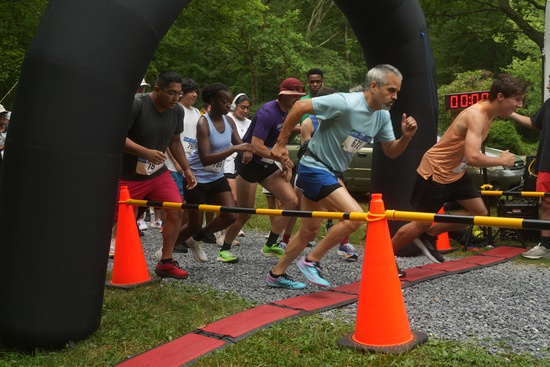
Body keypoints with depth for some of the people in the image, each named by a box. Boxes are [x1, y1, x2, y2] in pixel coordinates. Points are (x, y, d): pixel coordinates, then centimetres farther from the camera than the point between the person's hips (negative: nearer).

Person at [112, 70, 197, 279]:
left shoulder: (177, 111, -2)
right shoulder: (136, 105, -22)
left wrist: (186, 169, 10)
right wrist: (146, 152, -35)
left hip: (158, 172, 6)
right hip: (129, 174, -6)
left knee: (177, 210, -7)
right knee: (116, 220, 1)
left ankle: (165, 263, 6)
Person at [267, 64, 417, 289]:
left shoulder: (383, 116, 2)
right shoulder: (345, 103, -23)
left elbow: (391, 152, 10)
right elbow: (300, 107, -21)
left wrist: (406, 137, -11)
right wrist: (281, 143, -19)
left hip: (332, 173, 9)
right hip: (315, 168, -9)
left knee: (309, 231, 15)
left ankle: (276, 274, 29)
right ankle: (311, 261, -5)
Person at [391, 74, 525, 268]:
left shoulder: (488, 112, 2)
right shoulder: (476, 115, -28)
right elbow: (473, 158, -38)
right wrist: (501, 160, -22)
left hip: (456, 172, 9)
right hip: (435, 172, -9)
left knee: (480, 212, 8)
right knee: (422, 223, 0)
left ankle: (429, 236, 19)